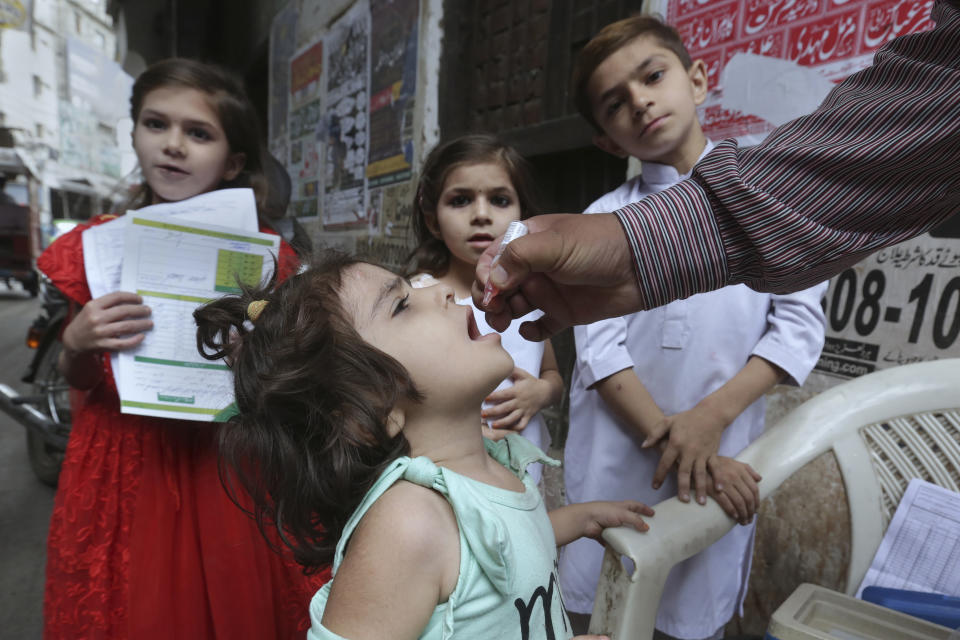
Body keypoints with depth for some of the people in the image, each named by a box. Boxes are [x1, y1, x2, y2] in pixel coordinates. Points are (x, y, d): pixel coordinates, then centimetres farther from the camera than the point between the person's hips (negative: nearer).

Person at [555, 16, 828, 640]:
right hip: (615, 445, 0)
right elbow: (599, 348, -6)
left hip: (723, 445, 0)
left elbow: (799, 320, -2)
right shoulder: (604, 219, 2)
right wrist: (666, 437, -16)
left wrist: (711, 416, -13)